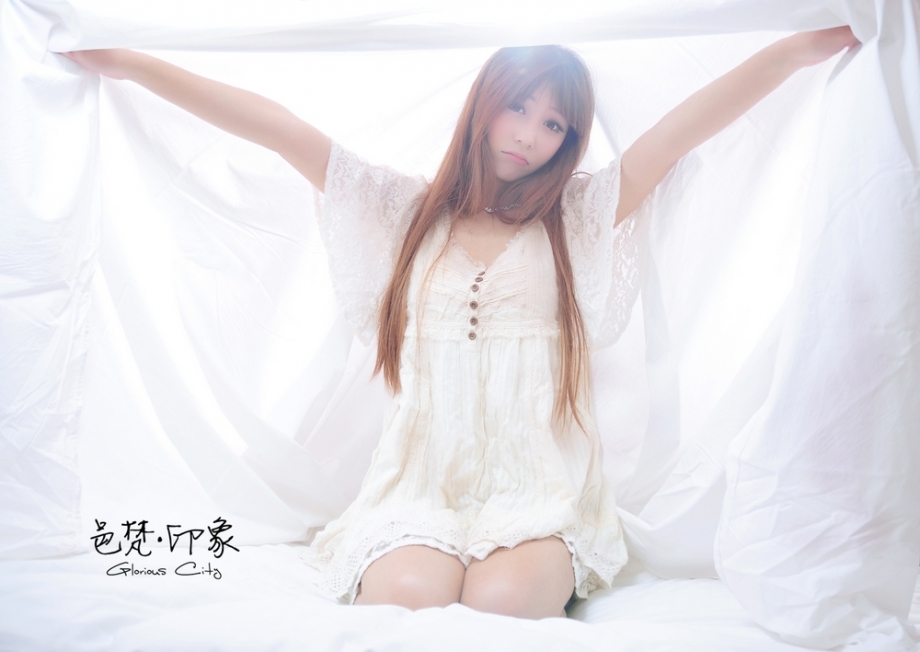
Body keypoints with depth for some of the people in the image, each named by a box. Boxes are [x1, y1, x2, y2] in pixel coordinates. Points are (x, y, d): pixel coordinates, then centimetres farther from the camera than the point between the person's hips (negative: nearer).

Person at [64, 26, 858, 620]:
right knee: (410, 592, -29)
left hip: (539, 486, 0)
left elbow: (692, 120, 3)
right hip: (421, 482, 1)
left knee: (502, 597, -29)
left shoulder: (581, 216, 10)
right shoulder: (406, 210, 11)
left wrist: (803, 46, -4)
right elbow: (277, 128, 7)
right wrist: (130, 63, 7)